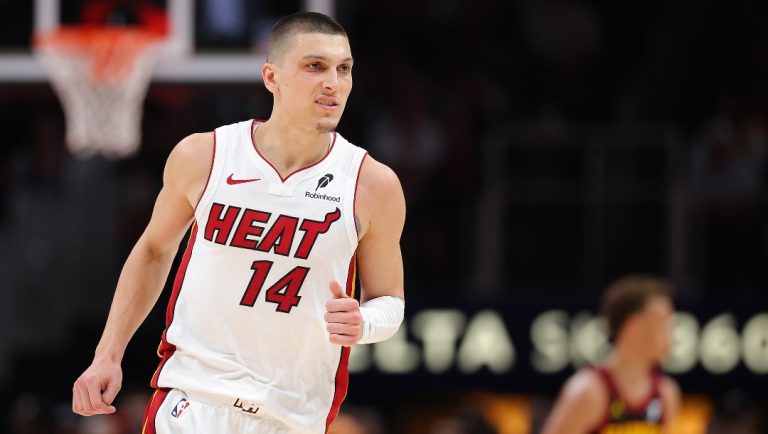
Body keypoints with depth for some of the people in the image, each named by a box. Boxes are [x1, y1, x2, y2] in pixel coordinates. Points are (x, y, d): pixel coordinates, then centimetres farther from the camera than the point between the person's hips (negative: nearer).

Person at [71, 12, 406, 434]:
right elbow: (154, 251, 14)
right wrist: (108, 355, 9)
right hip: (192, 399, -1)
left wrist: (362, 323, -16)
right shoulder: (201, 157, -2)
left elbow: (389, 301, 8)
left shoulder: (374, 185, -3)